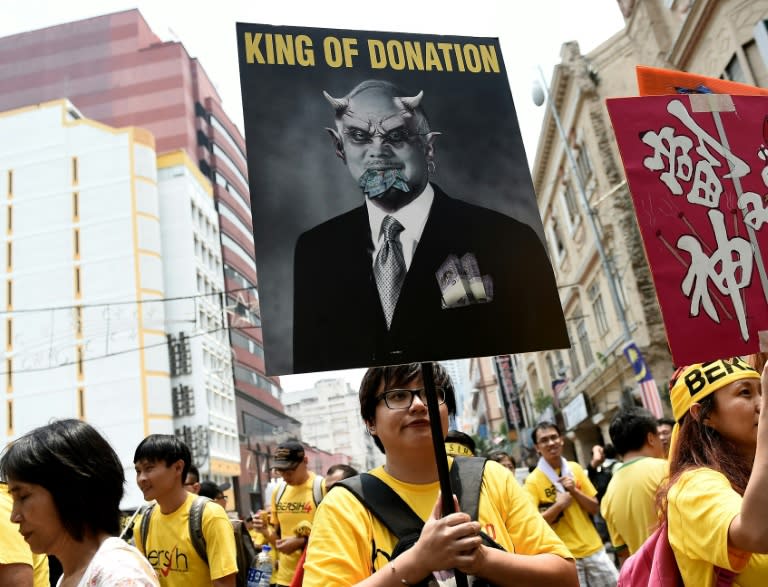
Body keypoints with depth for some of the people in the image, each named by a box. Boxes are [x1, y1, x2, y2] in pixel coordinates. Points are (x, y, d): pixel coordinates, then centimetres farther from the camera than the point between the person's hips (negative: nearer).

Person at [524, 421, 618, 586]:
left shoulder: (575, 468, 4)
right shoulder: (533, 480, -8)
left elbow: (594, 508, 6)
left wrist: (574, 491, -11)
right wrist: (558, 505, -22)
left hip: (593, 549, 4)